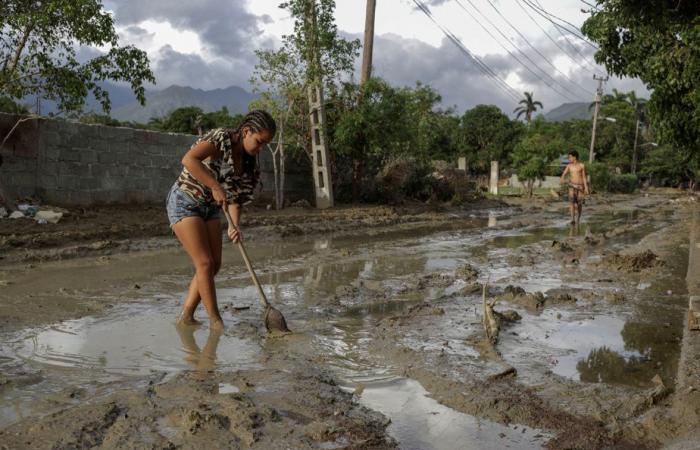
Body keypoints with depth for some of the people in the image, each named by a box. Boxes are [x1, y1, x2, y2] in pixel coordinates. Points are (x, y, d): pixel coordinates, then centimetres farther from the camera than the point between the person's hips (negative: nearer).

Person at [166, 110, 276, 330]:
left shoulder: (248, 161, 1)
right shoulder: (221, 138, -21)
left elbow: (236, 195, 0)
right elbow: (189, 159, -37)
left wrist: (234, 225, -16)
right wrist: (216, 187, -36)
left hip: (210, 208, 8)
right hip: (184, 202, -8)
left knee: (214, 264, 3)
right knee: (204, 262, -11)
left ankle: (185, 316, 13)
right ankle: (216, 321, -1)